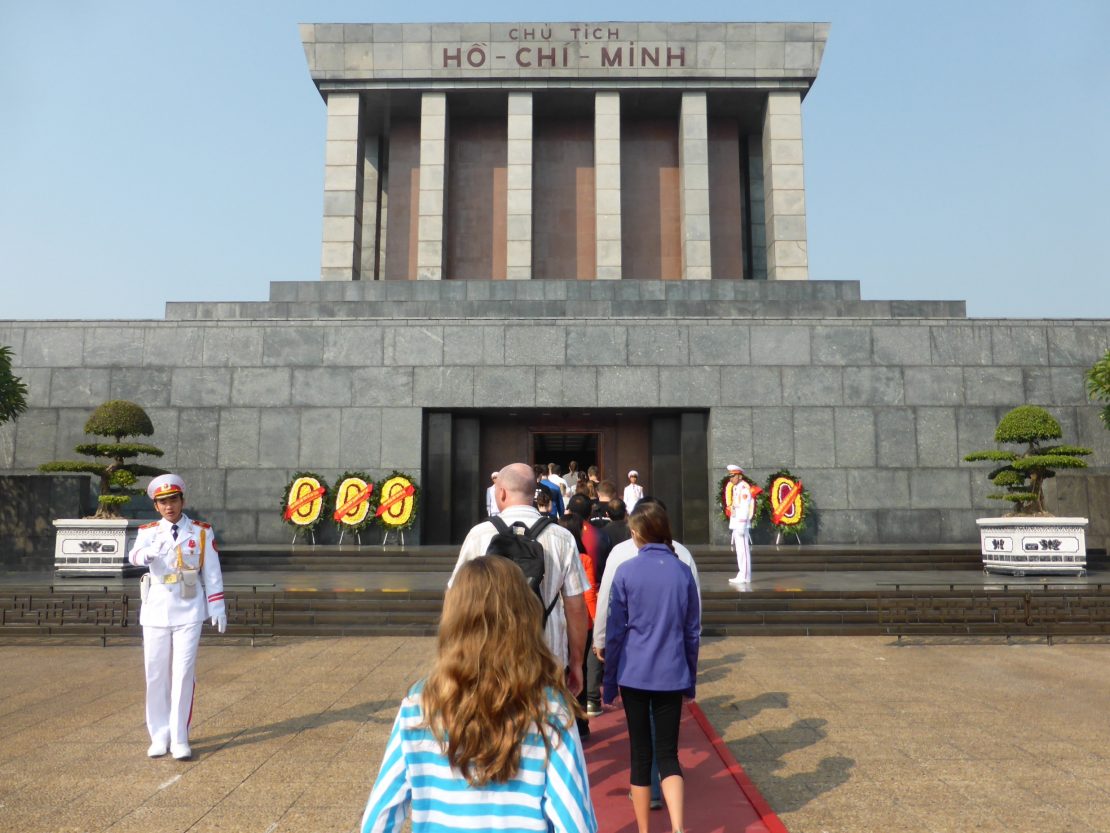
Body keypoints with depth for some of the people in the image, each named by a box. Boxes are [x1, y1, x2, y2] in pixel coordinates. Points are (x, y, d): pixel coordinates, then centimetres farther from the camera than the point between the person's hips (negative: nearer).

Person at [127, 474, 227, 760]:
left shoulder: (202, 532, 2)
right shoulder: (148, 532, 2)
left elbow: (212, 573, 3)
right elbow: (134, 555, -20)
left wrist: (218, 608, 0)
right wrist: (148, 553, -44)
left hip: (189, 612, -1)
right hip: (156, 612, 1)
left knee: (183, 675, -3)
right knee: (156, 676, 6)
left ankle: (180, 739, 7)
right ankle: (159, 736, 19)